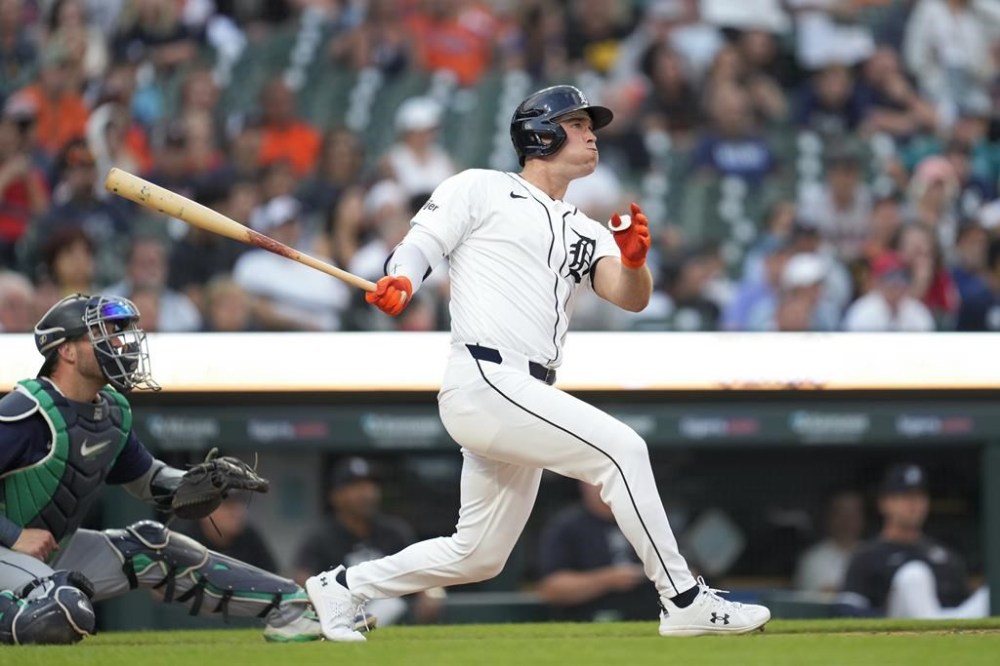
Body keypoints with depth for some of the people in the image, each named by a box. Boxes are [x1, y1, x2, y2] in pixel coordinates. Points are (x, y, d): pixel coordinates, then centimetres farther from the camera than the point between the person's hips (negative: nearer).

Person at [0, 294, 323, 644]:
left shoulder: (113, 411, 5)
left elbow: (147, 479, 21)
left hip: (57, 549, 9)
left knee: (150, 547, 7)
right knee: (68, 614, -36)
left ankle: (286, 602, 12)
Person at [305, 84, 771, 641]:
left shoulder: (585, 233, 21)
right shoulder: (480, 189, 5)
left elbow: (630, 298, 5)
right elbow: (420, 247, -1)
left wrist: (634, 261, -17)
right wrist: (400, 281, -23)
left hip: (526, 398, 9)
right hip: (485, 381, -9)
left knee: (477, 556, 12)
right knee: (620, 448, -20)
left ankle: (342, 588, 26)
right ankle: (686, 602, -17)